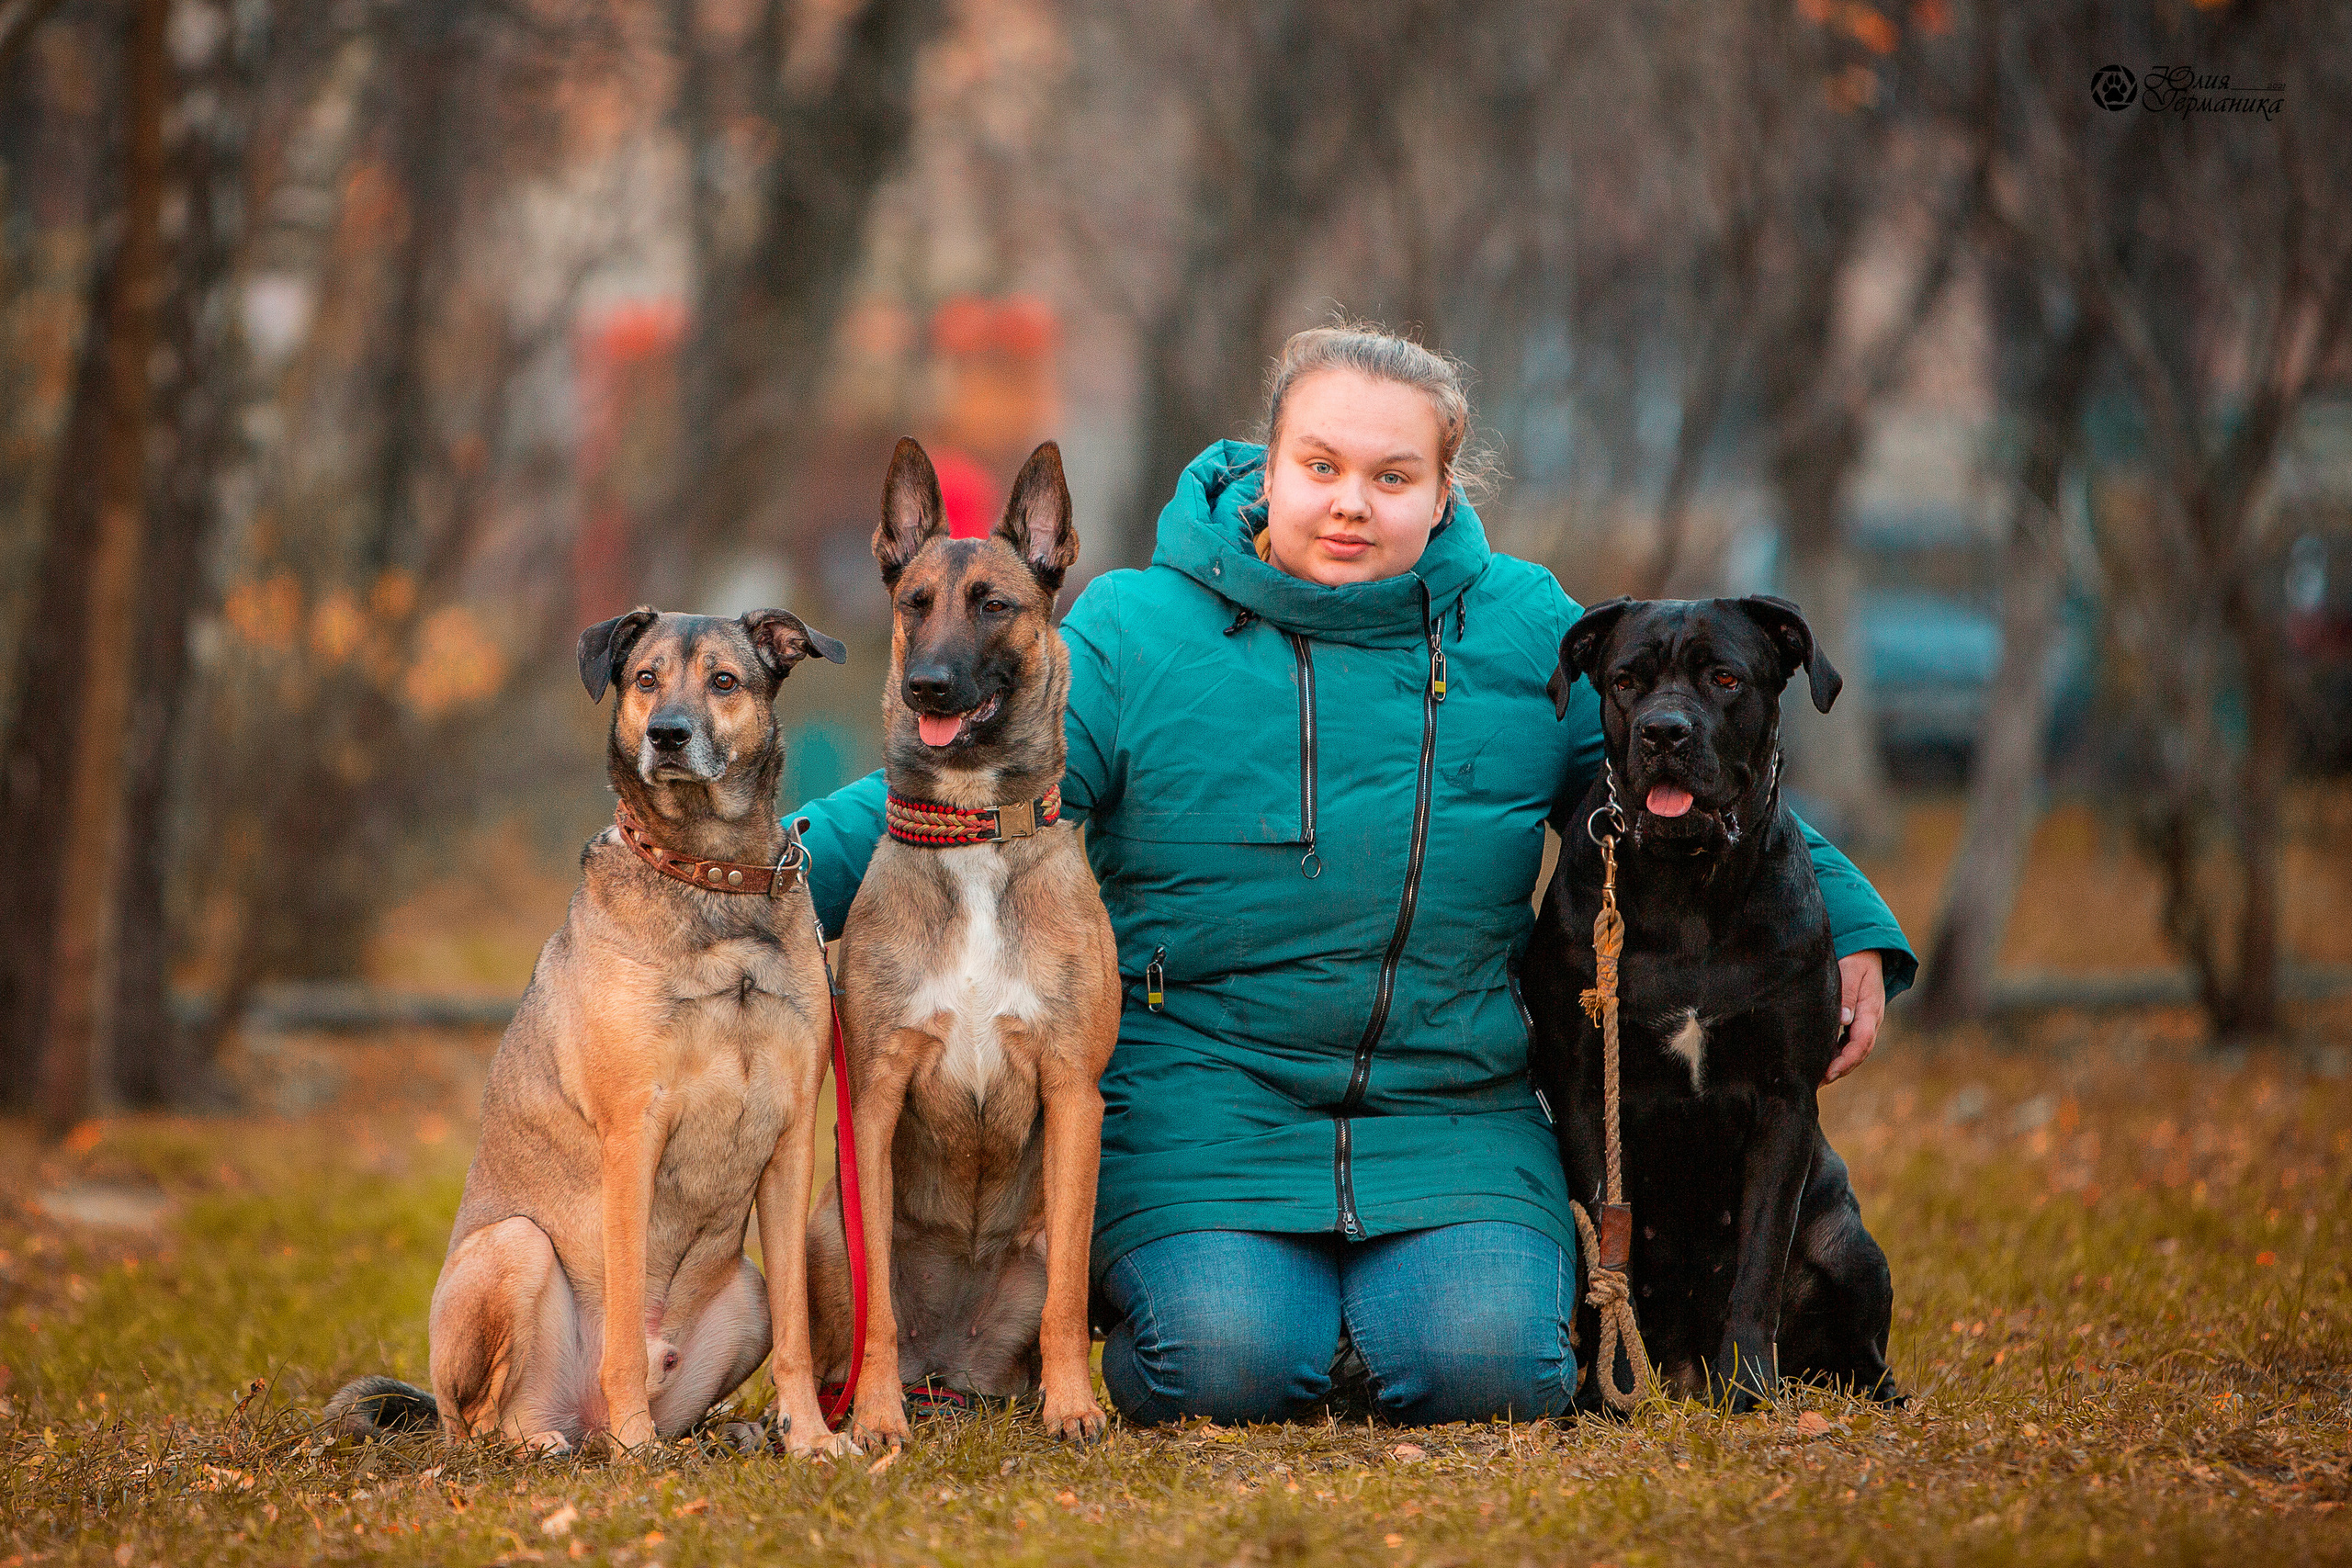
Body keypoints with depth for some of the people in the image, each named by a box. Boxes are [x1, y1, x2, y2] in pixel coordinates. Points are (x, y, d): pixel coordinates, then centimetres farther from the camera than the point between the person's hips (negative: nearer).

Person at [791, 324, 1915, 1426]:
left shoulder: (1528, 632, 7)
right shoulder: (1133, 630, 0)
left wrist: (1846, 926, 8)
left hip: (1452, 1121, 2)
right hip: (1198, 1118, -2)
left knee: (1483, 1365, -24)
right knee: (1231, 1365, -26)